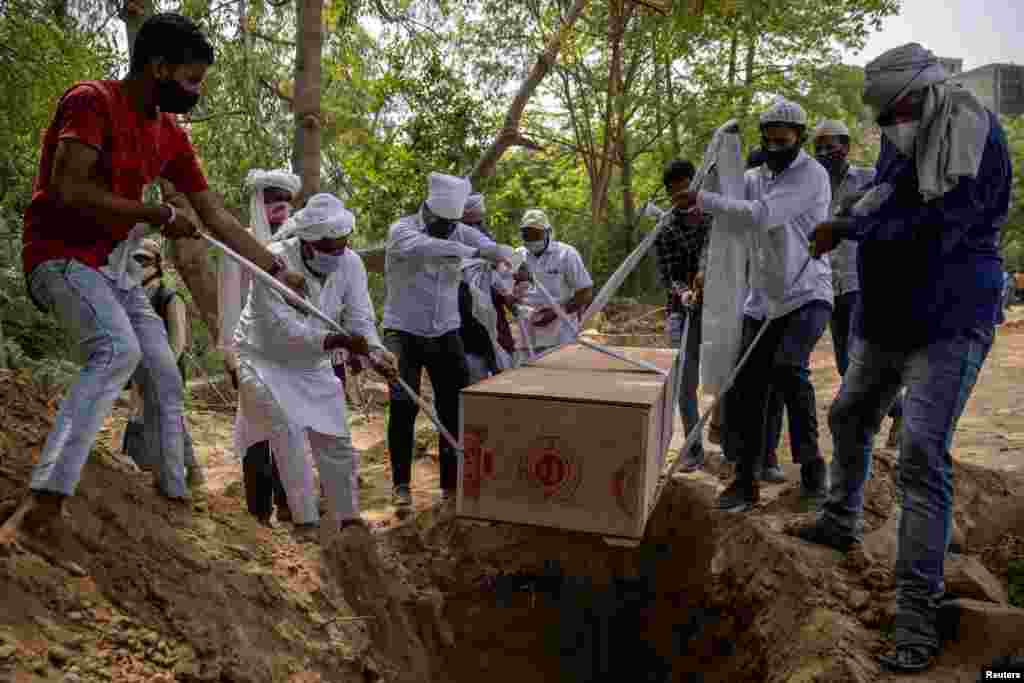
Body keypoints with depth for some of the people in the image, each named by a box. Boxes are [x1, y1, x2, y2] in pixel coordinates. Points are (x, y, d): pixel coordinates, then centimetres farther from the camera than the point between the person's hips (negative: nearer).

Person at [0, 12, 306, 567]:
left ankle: (174, 496, 21)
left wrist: (277, 271, 8)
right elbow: (70, 191, -26)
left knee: (167, 381, 7)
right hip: (60, 255, -8)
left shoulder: (171, 135, 8)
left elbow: (216, 216, 10)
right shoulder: (91, 101, -14)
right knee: (118, 349, -34)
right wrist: (159, 215, -17)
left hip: (113, 267, 9)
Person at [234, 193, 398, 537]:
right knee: (286, 433, -22)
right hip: (265, 358, -4)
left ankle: (348, 520, 24)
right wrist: (338, 341, -48)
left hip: (312, 364, 5)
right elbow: (283, 329, -35)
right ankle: (305, 521, -11)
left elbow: (360, 320, -15)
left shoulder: (350, 263, -14)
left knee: (337, 444, 7)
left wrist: (374, 352, -36)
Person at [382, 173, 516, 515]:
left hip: (446, 334, 4)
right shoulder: (402, 230, -11)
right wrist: (475, 252, -42)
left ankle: (452, 483, 17)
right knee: (403, 408, -4)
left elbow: (499, 251, -11)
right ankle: (401, 485, 12)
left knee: (455, 407, 3)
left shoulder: (461, 232, 1)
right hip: (404, 333, -3)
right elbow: (425, 248, -34)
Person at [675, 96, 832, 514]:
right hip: (762, 301, 6)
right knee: (745, 388, 1)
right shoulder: (756, 177, 12)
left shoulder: (811, 175, -11)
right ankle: (745, 479, 12)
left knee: (787, 367, -28)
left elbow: (761, 215, -24)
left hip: (807, 295, -6)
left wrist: (702, 200, -22)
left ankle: (811, 466, -7)